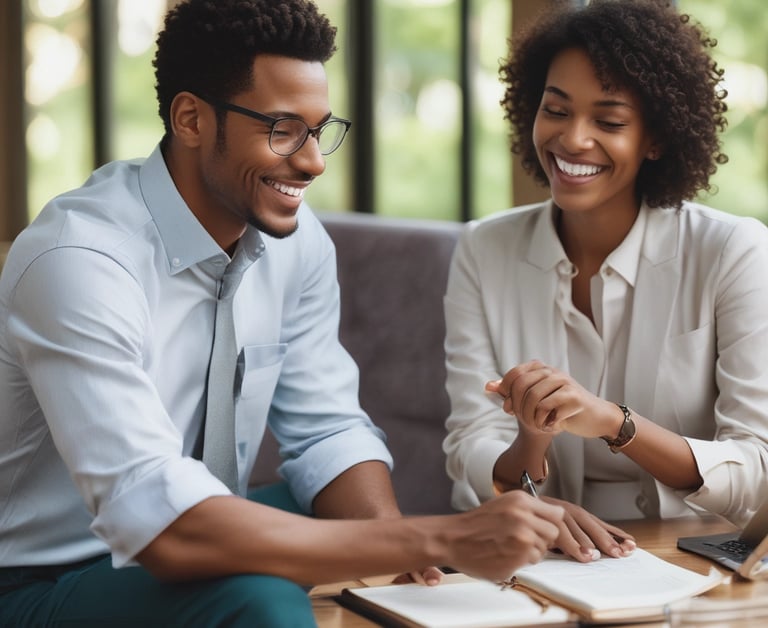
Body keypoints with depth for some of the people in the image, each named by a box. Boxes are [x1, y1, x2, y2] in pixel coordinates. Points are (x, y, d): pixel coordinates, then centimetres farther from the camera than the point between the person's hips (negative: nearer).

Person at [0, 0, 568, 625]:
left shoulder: (298, 238, -4)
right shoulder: (79, 260, -27)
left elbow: (327, 428, 2)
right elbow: (162, 527, -35)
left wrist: (389, 535, -21)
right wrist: (435, 541, -36)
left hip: (198, 552, 7)